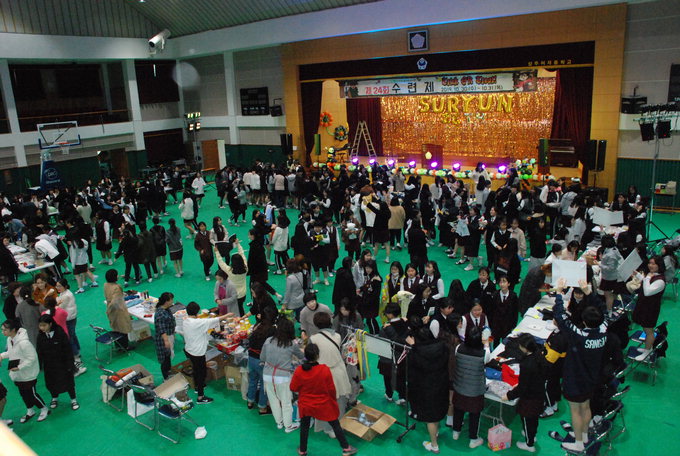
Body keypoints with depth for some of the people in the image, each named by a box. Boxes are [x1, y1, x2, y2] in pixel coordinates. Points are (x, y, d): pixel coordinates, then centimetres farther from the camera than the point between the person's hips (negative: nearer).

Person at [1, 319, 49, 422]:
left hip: (28, 374, -8)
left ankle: (44, 409, 28)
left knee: (31, 393, 6)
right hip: (18, 375, 8)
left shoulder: (23, 343, -31)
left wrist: (19, 367, -26)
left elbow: (32, 358, -25)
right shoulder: (9, 339, -4)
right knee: (23, 394, 21)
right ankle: (30, 411, 42)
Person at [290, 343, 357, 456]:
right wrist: (334, 400, 6)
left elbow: (293, 388, -7)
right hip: (324, 405, -2)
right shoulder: (325, 370, -24)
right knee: (335, 425, 15)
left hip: (305, 405, 2)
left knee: (304, 427, 23)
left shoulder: (299, 371, -19)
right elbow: (331, 389, -13)